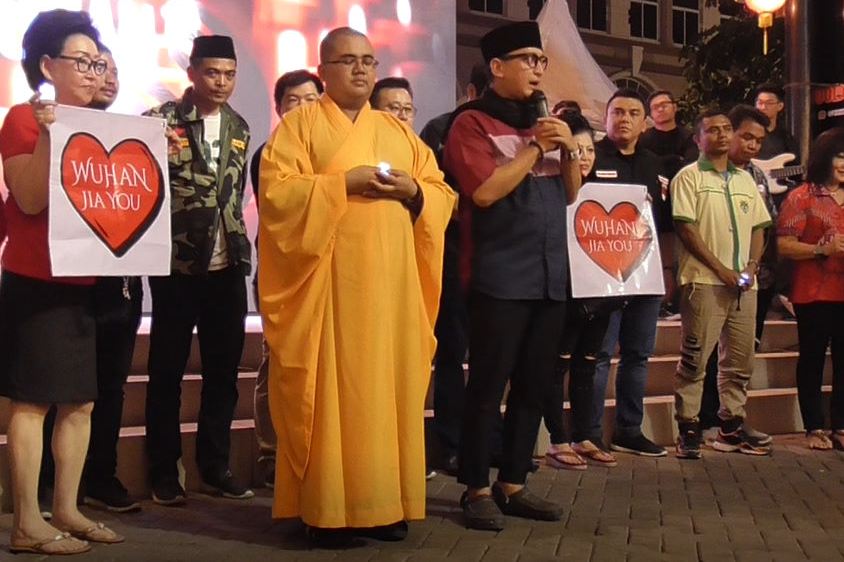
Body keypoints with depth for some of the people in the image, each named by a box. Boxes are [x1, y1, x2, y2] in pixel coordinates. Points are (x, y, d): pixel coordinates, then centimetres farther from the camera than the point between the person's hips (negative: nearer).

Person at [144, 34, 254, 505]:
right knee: (167, 369, 4)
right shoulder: (162, 121, -6)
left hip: (228, 267, 5)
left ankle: (216, 464, 22)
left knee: (224, 368, 9)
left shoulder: (239, 128, 10)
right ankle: (164, 470, 15)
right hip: (177, 265, -5)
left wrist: (241, 244, 13)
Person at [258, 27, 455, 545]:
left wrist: (413, 191, -5)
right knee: (330, 386, -5)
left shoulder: (399, 131, 19)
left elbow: (442, 194, 16)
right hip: (329, 279, -4)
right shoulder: (300, 123, 5)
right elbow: (276, 190, -8)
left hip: (391, 280, 5)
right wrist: (344, 182, -15)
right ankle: (326, 507, 2)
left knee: (388, 384, 4)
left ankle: (384, 502, 12)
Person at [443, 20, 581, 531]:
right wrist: (535, 148, -11)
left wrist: (569, 149, 0)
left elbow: (570, 194, 18)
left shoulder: (544, 122, 17)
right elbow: (484, 191, -16)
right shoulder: (472, 122, -4)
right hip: (499, 277, -7)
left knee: (534, 385, 9)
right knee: (488, 386, -3)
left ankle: (513, 484, 19)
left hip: (550, 275, 7)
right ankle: (477, 489, 7)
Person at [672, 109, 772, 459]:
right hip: (704, 282, -6)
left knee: (739, 360, 9)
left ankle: (731, 428, 19)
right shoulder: (689, 177, 0)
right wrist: (721, 269, -13)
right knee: (694, 359, -5)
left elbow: (758, 228, 18)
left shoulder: (746, 180, 18)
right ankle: (688, 430, 2)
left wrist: (752, 266, -1)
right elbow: (685, 227, -8)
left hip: (743, 284, 6)